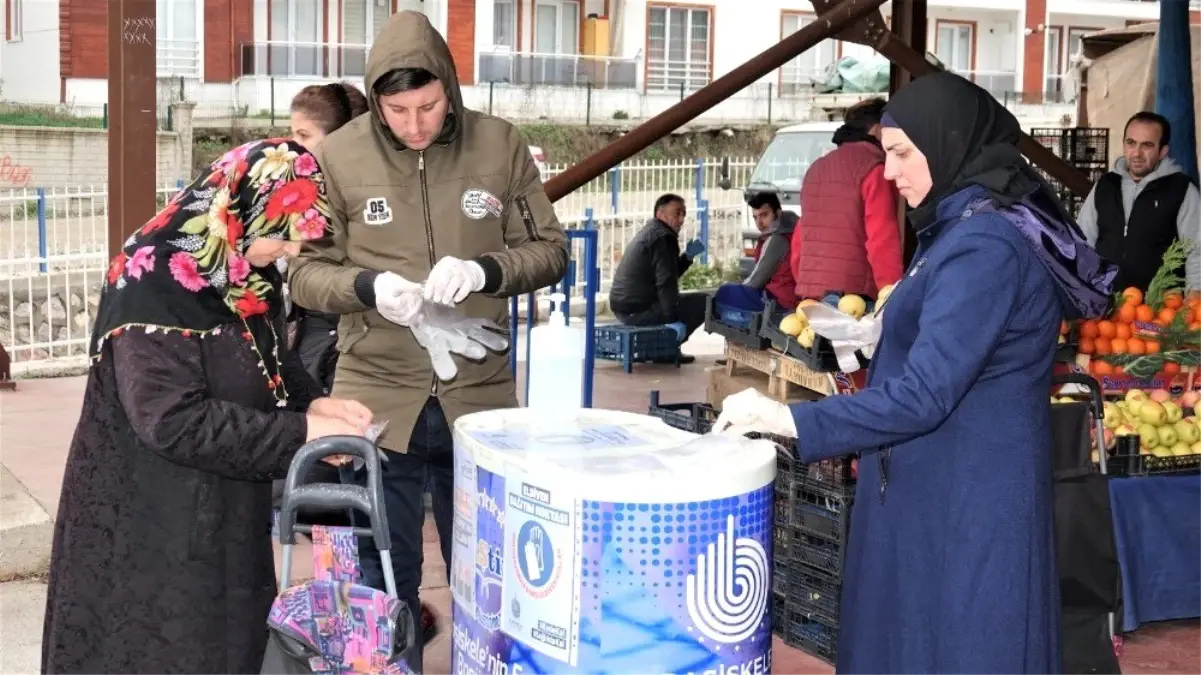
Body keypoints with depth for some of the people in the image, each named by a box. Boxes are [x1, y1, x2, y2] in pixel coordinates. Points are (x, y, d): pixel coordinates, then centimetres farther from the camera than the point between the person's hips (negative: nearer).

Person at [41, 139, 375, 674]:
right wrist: (300, 432, -26)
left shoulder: (247, 277, 2)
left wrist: (312, 403, -7)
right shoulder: (152, 286, -25)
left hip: (224, 511, 8)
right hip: (150, 522, -8)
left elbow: (270, 362, 14)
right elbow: (175, 421, -28)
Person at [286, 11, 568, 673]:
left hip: (480, 396, 1)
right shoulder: (338, 156, -6)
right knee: (384, 577, 12)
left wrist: (485, 270, -18)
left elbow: (549, 251, 1)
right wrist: (367, 288, -21)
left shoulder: (501, 146, -3)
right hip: (378, 399, -1)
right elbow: (305, 271, -1)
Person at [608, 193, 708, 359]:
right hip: (640, 309, -10)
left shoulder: (649, 232, 20)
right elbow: (666, 282, -21)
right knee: (704, 301, -5)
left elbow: (670, 273, 23)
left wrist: (688, 256, 11)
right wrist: (673, 319, -19)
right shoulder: (664, 237, -13)